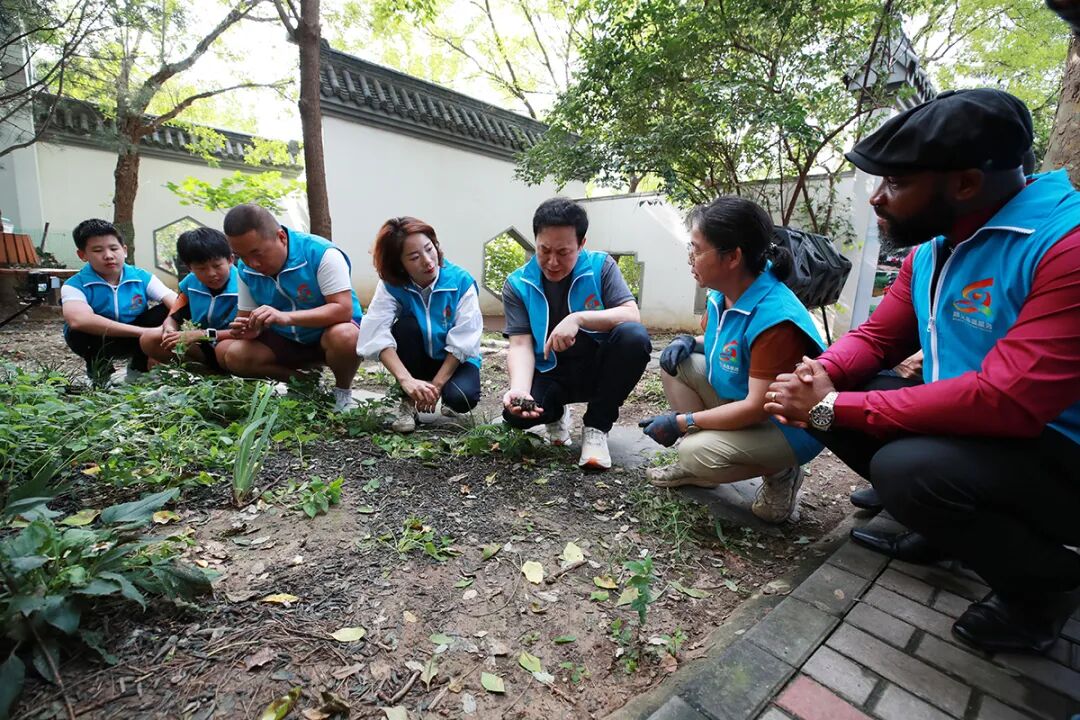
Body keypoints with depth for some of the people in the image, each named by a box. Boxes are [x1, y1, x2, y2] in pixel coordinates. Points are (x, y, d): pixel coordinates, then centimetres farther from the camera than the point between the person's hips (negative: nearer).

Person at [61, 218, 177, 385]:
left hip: (138, 339, 2)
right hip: (101, 342, -2)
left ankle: (139, 368, -3)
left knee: (167, 311, -22)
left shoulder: (143, 277, -12)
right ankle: (100, 372, -1)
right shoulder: (75, 285, -19)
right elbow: (78, 320, -40)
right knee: (79, 333, -34)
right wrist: (143, 331, -48)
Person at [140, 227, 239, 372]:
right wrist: (169, 331, -15)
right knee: (148, 340, -3)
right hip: (202, 346, 7)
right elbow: (173, 317, 11)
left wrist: (203, 334, -30)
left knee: (225, 349, -40)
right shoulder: (190, 282, 2)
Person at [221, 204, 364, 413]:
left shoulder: (321, 253, -25)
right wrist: (249, 329, -22)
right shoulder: (246, 269, -6)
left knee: (344, 337, -38)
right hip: (286, 340, 5)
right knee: (235, 356, -15)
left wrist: (285, 317, -42)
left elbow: (343, 309, -32)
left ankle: (343, 391, -8)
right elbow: (246, 315, 4)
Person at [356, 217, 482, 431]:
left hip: (454, 361, -2)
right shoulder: (391, 285, -17)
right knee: (406, 324, -29)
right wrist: (406, 380, -43)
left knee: (462, 398, -33)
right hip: (417, 360, 2)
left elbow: (462, 343, -22)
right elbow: (376, 334, -31)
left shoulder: (461, 281, -21)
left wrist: (436, 384, -26)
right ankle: (409, 402, -11)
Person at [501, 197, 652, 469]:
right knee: (516, 412, -30)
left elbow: (632, 316, -17)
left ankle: (596, 427, -11)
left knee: (635, 336, -30)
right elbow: (520, 345, -13)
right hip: (551, 375, 0)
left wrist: (579, 318, -32)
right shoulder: (517, 284, -6)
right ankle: (556, 414, 11)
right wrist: (519, 389, -33)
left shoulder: (601, 266, -7)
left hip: (599, 368, 0)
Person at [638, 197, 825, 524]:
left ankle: (780, 474, 3)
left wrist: (681, 422, -26)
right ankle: (696, 465, 6)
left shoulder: (774, 319, -32)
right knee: (675, 363, -3)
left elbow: (758, 408, -31)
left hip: (788, 426, -8)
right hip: (739, 400, 9)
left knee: (699, 453, -29)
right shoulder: (722, 293, -5)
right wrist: (688, 341, -8)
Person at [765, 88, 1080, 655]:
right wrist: (821, 375, -16)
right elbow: (875, 337, 6)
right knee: (829, 399, -3)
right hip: (967, 432, 8)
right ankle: (937, 524, 14)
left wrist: (832, 407, -28)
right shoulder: (930, 250, 1)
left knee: (907, 469, -32)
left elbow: (1005, 400, -33)